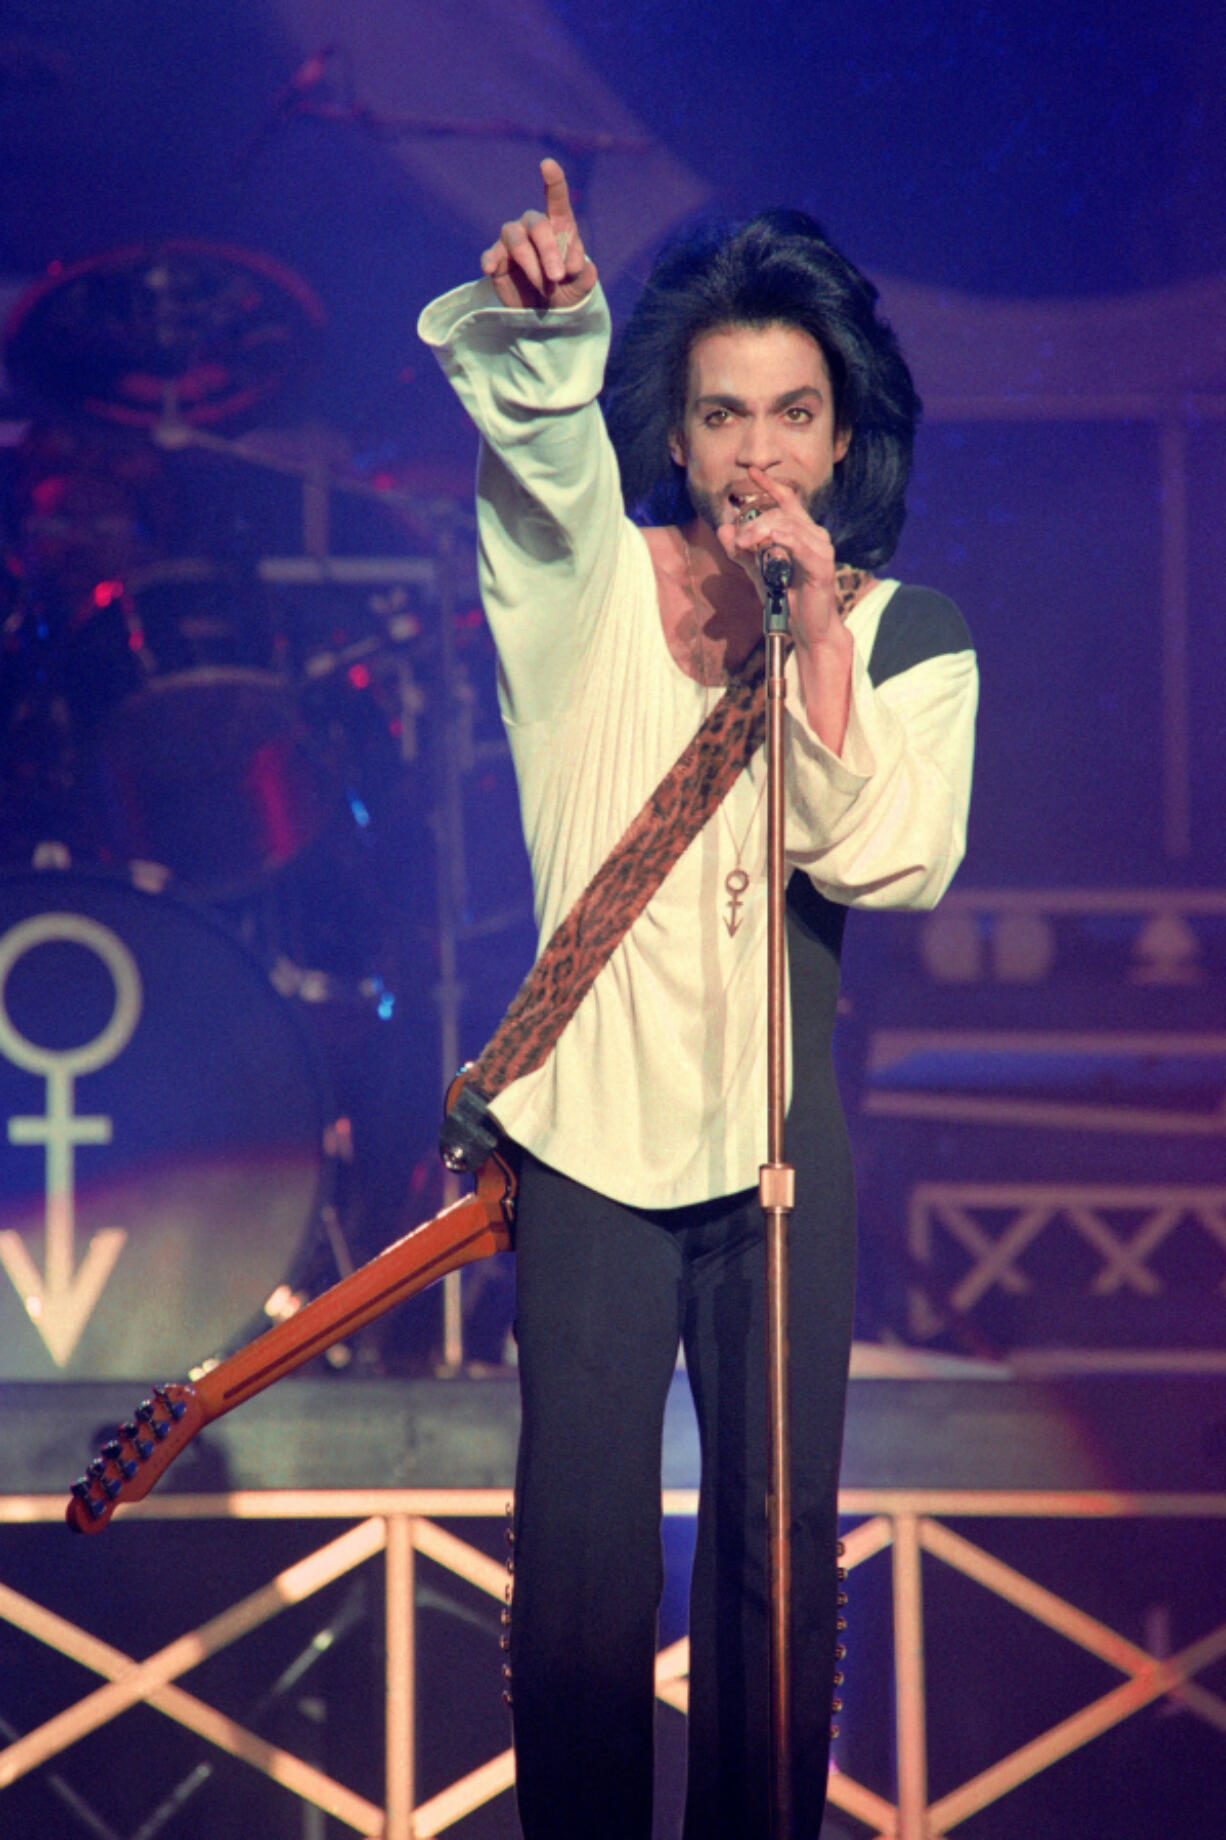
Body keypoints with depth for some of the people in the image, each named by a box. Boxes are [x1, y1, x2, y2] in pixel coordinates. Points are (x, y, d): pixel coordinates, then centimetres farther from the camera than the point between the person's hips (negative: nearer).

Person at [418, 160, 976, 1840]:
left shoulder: (907, 636, 4)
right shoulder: (592, 581, 1)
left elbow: (891, 862, -11)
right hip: (592, 1131, -1)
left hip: (782, 1143, 1)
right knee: (581, 1546, 0)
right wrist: (538, 317, -43)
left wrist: (817, 636, -18)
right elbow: (543, 431, -22)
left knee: (780, 1541, 4)